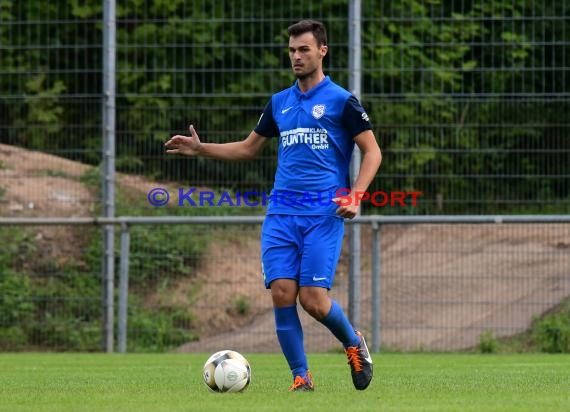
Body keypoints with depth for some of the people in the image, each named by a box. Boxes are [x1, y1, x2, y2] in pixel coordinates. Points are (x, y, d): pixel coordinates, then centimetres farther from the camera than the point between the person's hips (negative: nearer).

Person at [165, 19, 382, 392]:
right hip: (282, 212, 4)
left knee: (314, 299, -12)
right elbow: (248, 148, 25)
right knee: (282, 293, -9)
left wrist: (355, 196, -14)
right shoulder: (279, 103, 15)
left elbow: (372, 151, 1)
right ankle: (301, 376, 2)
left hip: (323, 214, -4)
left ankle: (354, 344, 19)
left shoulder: (341, 101, 0)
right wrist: (200, 148, 13)